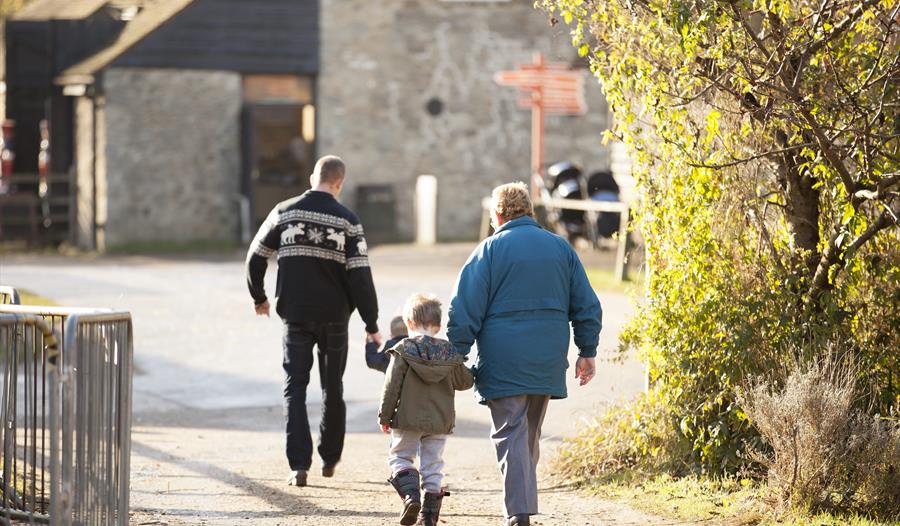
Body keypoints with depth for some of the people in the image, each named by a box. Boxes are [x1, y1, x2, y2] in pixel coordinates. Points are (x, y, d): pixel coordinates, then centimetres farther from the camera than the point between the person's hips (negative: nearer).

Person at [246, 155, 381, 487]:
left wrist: (259, 297, 21)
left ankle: (299, 465, -8)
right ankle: (330, 459, 25)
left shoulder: (284, 212, -1)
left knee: (295, 388, 3)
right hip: (334, 317, 0)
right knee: (332, 388, 16)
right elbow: (360, 276, -9)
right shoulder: (347, 221, -6)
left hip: (295, 316, 0)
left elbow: (256, 257, 4)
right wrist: (372, 325, -3)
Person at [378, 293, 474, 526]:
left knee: (400, 457, 12)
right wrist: (470, 371, 30)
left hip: (408, 419, -3)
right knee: (433, 464, 9)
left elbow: (391, 386, -8)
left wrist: (384, 416, 1)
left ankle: (411, 495, -11)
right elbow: (465, 382, 8)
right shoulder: (450, 353, 0)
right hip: (440, 420, 3)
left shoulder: (403, 350, -9)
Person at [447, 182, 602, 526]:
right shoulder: (561, 248, 10)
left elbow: (465, 310, -6)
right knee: (530, 436, 17)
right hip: (547, 362, 5)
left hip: (503, 363, -5)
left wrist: (456, 356, -1)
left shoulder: (490, 250, -4)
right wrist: (587, 352, 19)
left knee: (510, 436, -5)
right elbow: (587, 306, 13)